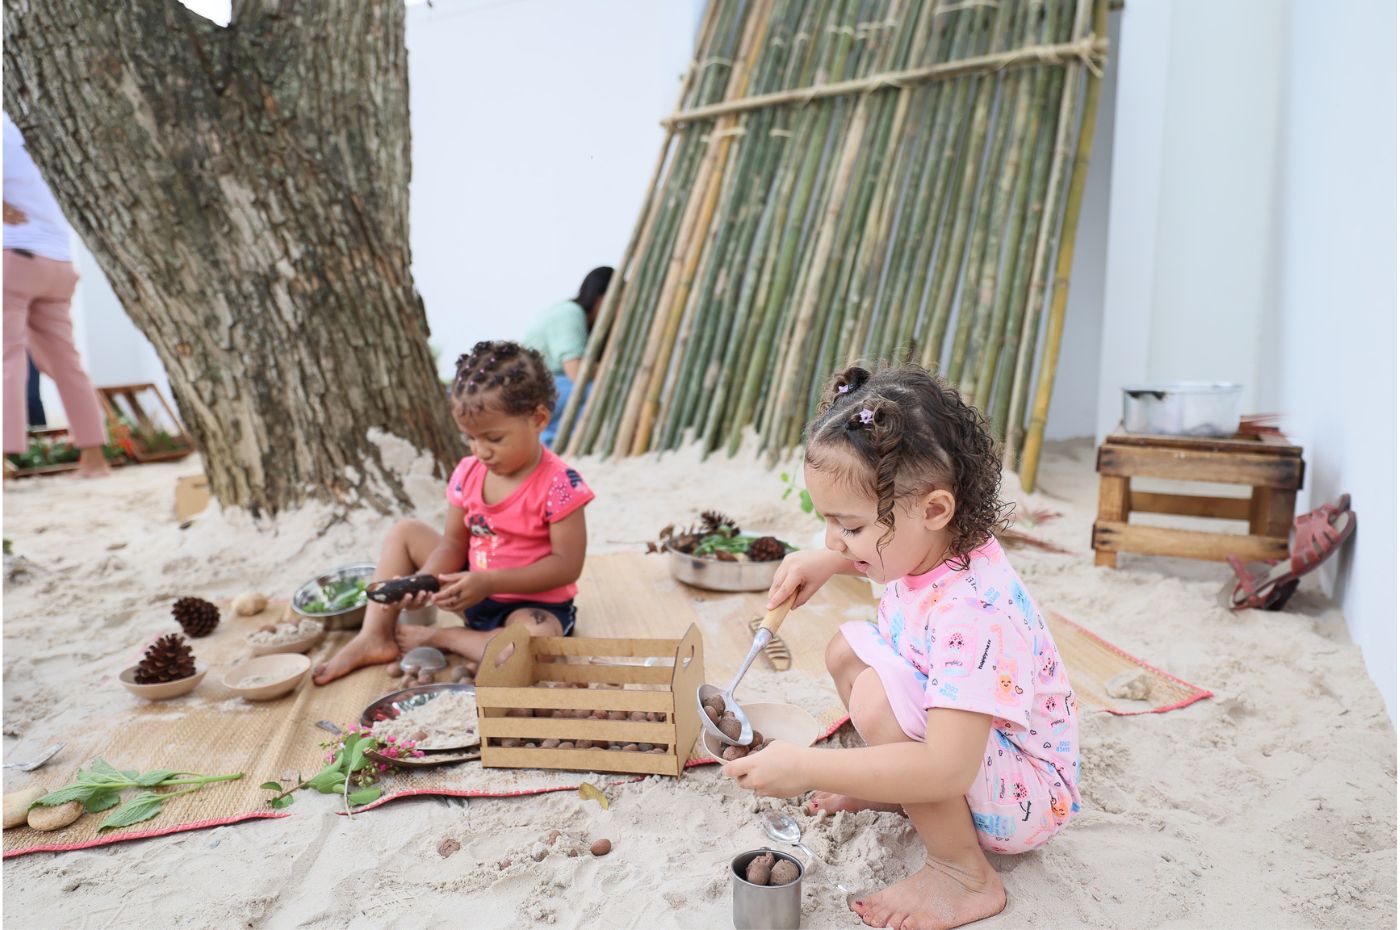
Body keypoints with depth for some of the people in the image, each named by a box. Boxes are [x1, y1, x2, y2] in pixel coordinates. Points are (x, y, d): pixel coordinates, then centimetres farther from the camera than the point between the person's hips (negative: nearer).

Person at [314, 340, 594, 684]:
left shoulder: (559, 485, -24)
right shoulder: (468, 473, -5)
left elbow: (567, 564, -23)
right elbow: (454, 543, 1)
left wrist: (488, 582, -29)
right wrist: (423, 579, -21)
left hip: (535, 602, -6)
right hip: (476, 594, 6)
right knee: (404, 532, 5)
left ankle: (439, 637, -13)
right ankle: (375, 637, 2)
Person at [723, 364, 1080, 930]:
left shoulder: (971, 612, -37)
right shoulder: (935, 545, -10)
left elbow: (947, 771, -42)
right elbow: (875, 555, 18)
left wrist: (806, 769, -40)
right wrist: (825, 561, -1)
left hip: (1026, 796, -9)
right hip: (943, 736, 9)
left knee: (878, 696, -33)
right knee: (847, 649, 4)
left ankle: (964, 874, -12)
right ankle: (894, 788, 15)